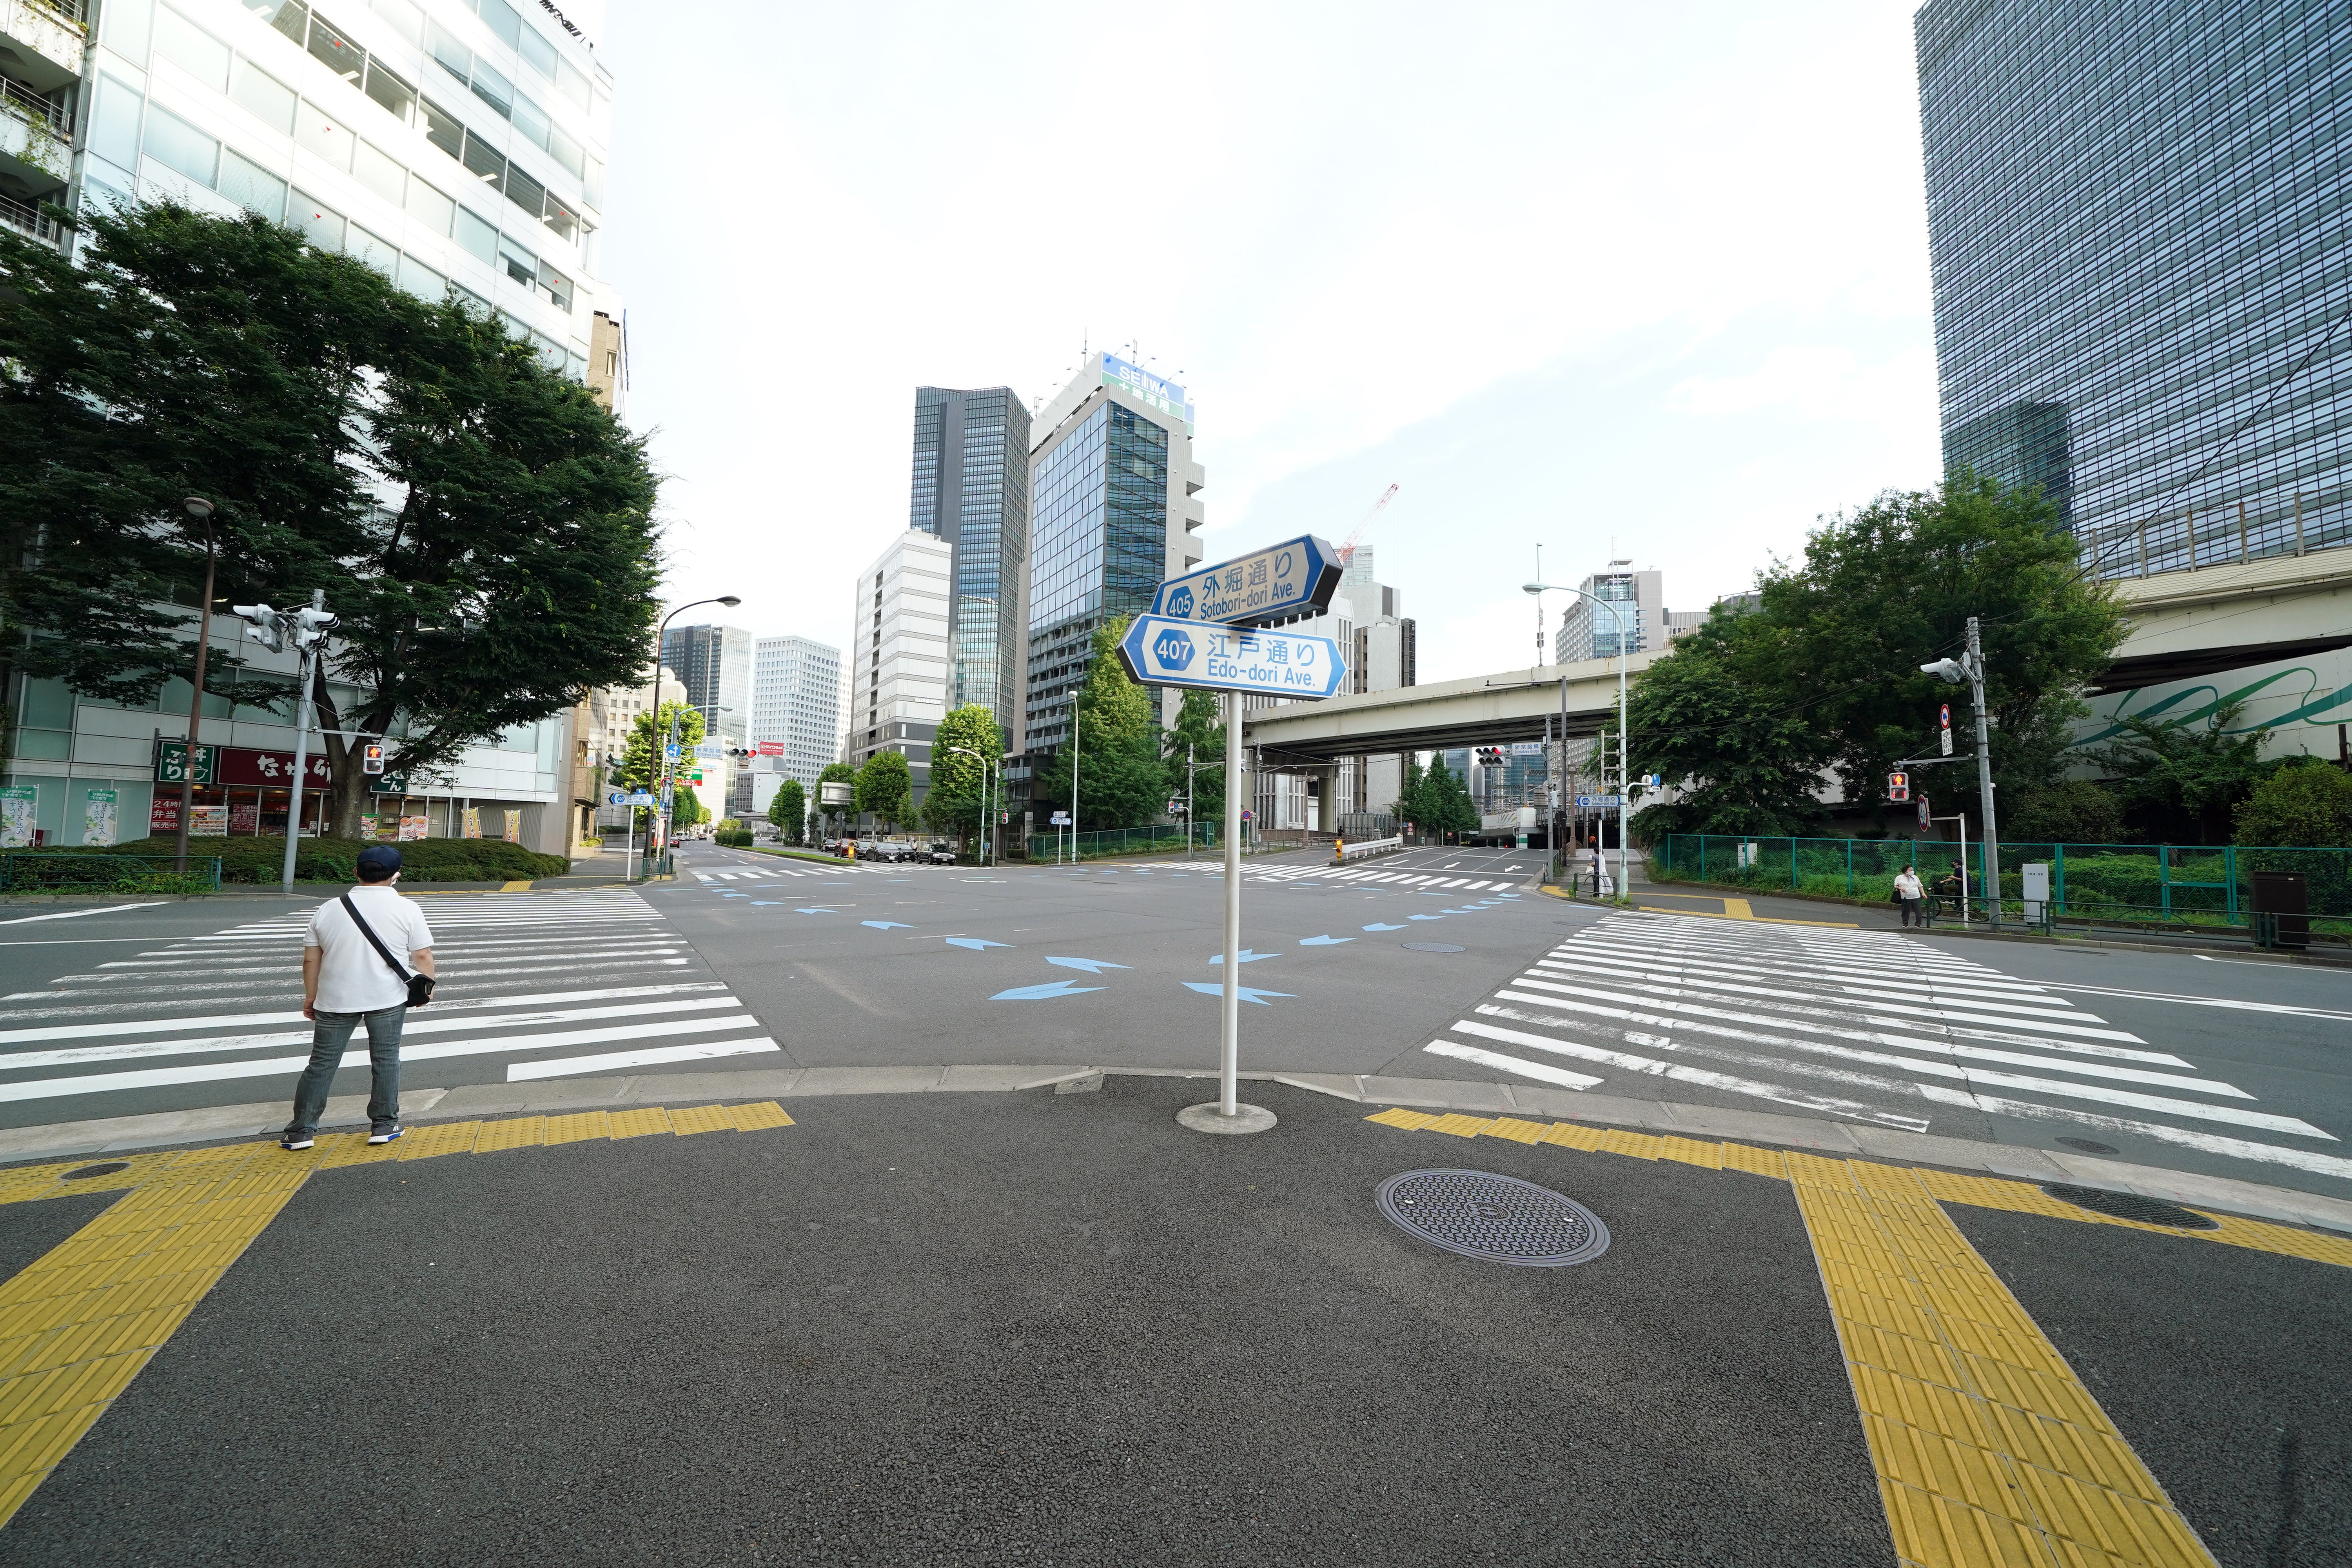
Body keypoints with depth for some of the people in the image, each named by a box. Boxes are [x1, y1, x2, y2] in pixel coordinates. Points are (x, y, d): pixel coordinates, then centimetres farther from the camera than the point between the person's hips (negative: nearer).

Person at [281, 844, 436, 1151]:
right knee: (385, 1060, 7)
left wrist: (310, 997, 15)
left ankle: (301, 1131, 16)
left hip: (335, 1000, 2)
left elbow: (311, 959, 5)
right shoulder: (407, 909, -9)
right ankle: (384, 1126, 12)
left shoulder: (328, 909, 0)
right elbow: (423, 956, -8)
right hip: (388, 999, -2)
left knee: (322, 1064, 12)